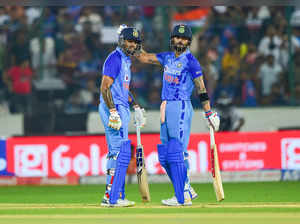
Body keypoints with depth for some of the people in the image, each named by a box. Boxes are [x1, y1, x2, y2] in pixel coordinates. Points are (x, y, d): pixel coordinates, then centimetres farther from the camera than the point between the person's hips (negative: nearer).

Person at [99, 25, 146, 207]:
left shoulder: (126, 61, 19)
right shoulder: (115, 58, -12)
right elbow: (105, 87, -19)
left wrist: (136, 106, 25)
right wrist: (113, 112, -26)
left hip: (121, 110, 11)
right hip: (114, 109, -11)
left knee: (117, 154, 12)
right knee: (121, 153, -13)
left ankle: (116, 196, 17)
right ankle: (112, 197, -13)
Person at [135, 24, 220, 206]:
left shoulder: (190, 61, -6)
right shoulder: (167, 57, 16)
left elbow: (201, 87, -9)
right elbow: (146, 58, 21)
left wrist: (209, 112, -13)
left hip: (181, 107, -8)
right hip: (166, 108, 8)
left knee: (177, 152, -13)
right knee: (165, 156, 10)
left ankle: (183, 197, -12)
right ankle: (186, 191, 18)